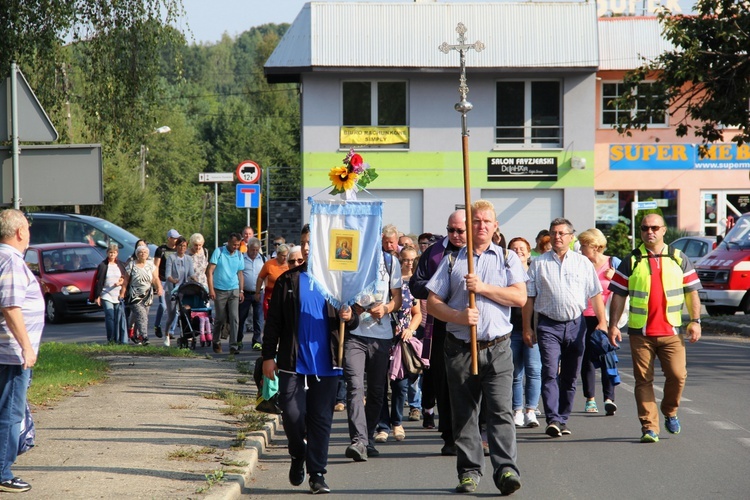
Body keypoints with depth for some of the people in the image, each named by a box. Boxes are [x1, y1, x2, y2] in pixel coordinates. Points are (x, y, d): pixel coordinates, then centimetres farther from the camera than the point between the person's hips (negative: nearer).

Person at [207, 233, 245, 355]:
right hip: (220, 290, -3)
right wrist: (211, 289, -13)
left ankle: (233, 346, -9)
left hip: (234, 291, 3)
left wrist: (241, 291, 9)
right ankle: (216, 342, 26)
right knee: (220, 319, 6)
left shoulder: (239, 255, 7)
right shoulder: (218, 252, -6)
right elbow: (210, 271, -7)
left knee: (234, 318, -8)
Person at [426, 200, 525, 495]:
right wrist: (458, 317, -10)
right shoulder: (452, 261, 12)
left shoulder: (508, 259, 11)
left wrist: (483, 288, -10)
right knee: (464, 413, 4)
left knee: (500, 410, -11)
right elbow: (433, 302, 7)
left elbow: (520, 297, -2)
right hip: (460, 348, 2)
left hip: (497, 348, -2)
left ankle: (506, 470, -15)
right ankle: (469, 472, 10)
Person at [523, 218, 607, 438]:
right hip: (549, 325, -2)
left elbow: (595, 294, 9)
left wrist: (602, 322, 1)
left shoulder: (583, 262, 9)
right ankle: (553, 419, -21)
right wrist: (527, 327, 3)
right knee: (550, 372, -14)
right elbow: (529, 297, 6)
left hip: (575, 324, 2)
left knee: (570, 376, 6)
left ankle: (563, 419, 16)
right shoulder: (538, 263, 6)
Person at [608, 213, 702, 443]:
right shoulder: (631, 262, 7)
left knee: (677, 374, -9)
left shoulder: (679, 259, 10)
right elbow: (618, 295, 7)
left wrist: (695, 321, 3)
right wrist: (613, 325, 0)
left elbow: (691, 292, 11)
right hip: (640, 332, 0)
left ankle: (670, 412, 18)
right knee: (643, 380, -2)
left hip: (671, 331, 0)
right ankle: (649, 427, 3)